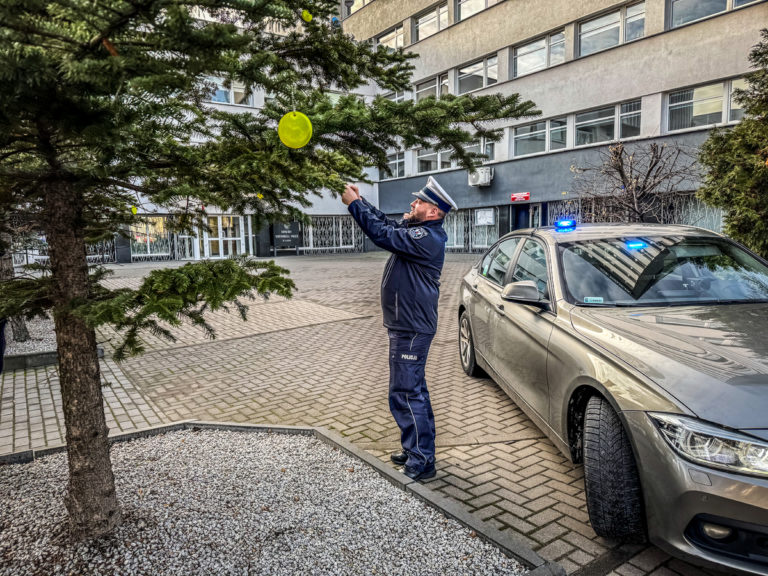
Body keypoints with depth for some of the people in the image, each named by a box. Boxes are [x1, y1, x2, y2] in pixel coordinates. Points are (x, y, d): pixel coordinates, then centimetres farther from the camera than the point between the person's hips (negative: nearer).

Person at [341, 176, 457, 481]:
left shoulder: (427, 238, -20)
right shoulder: (418, 231, 11)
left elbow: (384, 235, -24)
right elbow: (387, 223, 18)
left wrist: (354, 204, -15)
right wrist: (361, 200, 9)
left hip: (412, 329, -11)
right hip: (407, 326, 11)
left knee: (404, 394, -5)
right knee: (414, 390, 20)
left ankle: (421, 462, 5)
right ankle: (418, 448, 34)